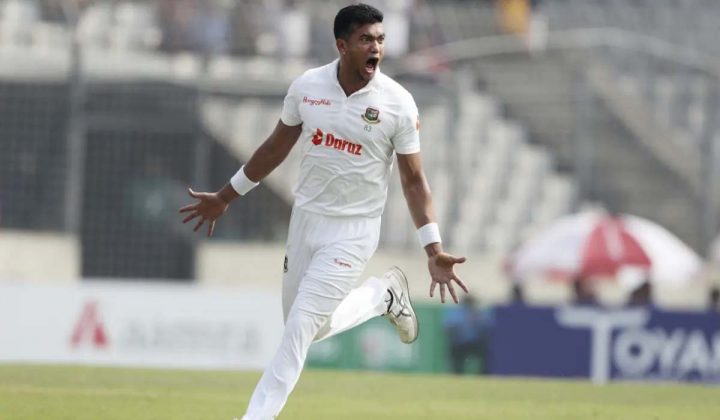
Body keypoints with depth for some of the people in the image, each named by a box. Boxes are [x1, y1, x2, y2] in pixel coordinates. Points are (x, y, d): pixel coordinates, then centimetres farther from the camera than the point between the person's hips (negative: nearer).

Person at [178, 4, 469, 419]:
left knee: (302, 326, -11)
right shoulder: (307, 86, -4)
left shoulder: (398, 104, -13)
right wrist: (225, 196, 17)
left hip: (353, 231, -4)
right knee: (310, 328, 13)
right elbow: (276, 148, 11)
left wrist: (433, 250, -17)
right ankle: (383, 294, 36)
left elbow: (414, 179, -8)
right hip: (305, 219, 4)